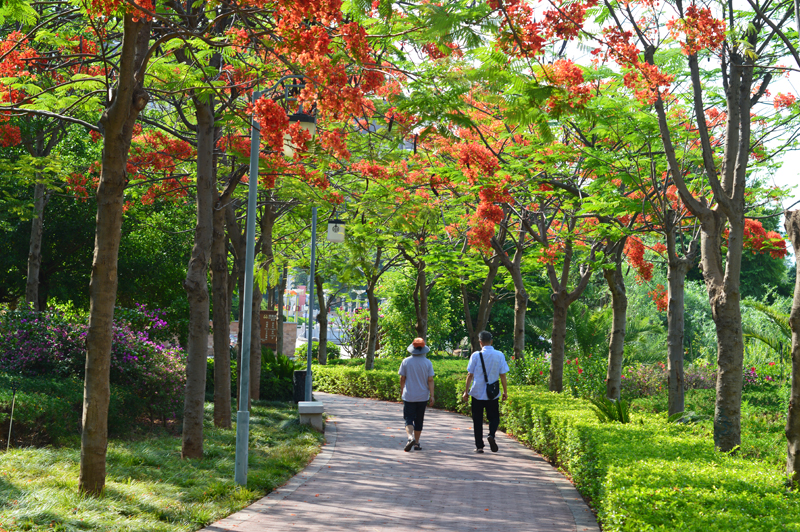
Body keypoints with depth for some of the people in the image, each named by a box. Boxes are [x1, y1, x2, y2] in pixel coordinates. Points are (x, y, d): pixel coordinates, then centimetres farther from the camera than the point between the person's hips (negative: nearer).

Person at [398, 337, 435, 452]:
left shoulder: (406, 361, -3)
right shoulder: (427, 363, -3)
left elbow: (402, 379, 2)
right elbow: (430, 380, -5)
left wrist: (402, 391, 18)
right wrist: (432, 396, -2)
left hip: (409, 396, -1)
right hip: (423, 397, 1)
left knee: (409, 419, -1)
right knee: (419, 420, 13)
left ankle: (411, 437, -26)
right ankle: (416, 443, 18)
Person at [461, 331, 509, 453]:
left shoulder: (476, 355, -6)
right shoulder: (499, 355, -1)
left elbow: (470, 375, -3)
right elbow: (502, 375, 0)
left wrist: (466, 391, 5)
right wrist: (505, 391, 9)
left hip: (477, 393, -1)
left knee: (477, 420, 8)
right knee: (494, 417, 13)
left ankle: (479, 446, 7)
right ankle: (492, 435, -15)